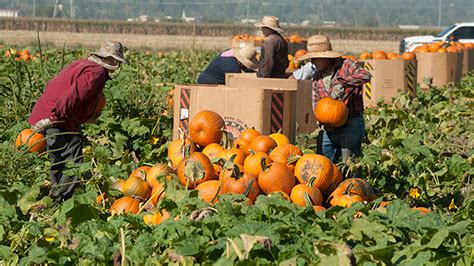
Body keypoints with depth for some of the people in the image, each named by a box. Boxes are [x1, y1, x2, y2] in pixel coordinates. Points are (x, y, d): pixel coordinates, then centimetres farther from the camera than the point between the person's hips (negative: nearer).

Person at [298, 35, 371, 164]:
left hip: (350, 125, -7)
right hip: (330, 128, 7)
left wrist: (341, 83, -30)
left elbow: (365, 76, -25)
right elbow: (315, 101, 12)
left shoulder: (345, 65, -8)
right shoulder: (317, 77, 12)